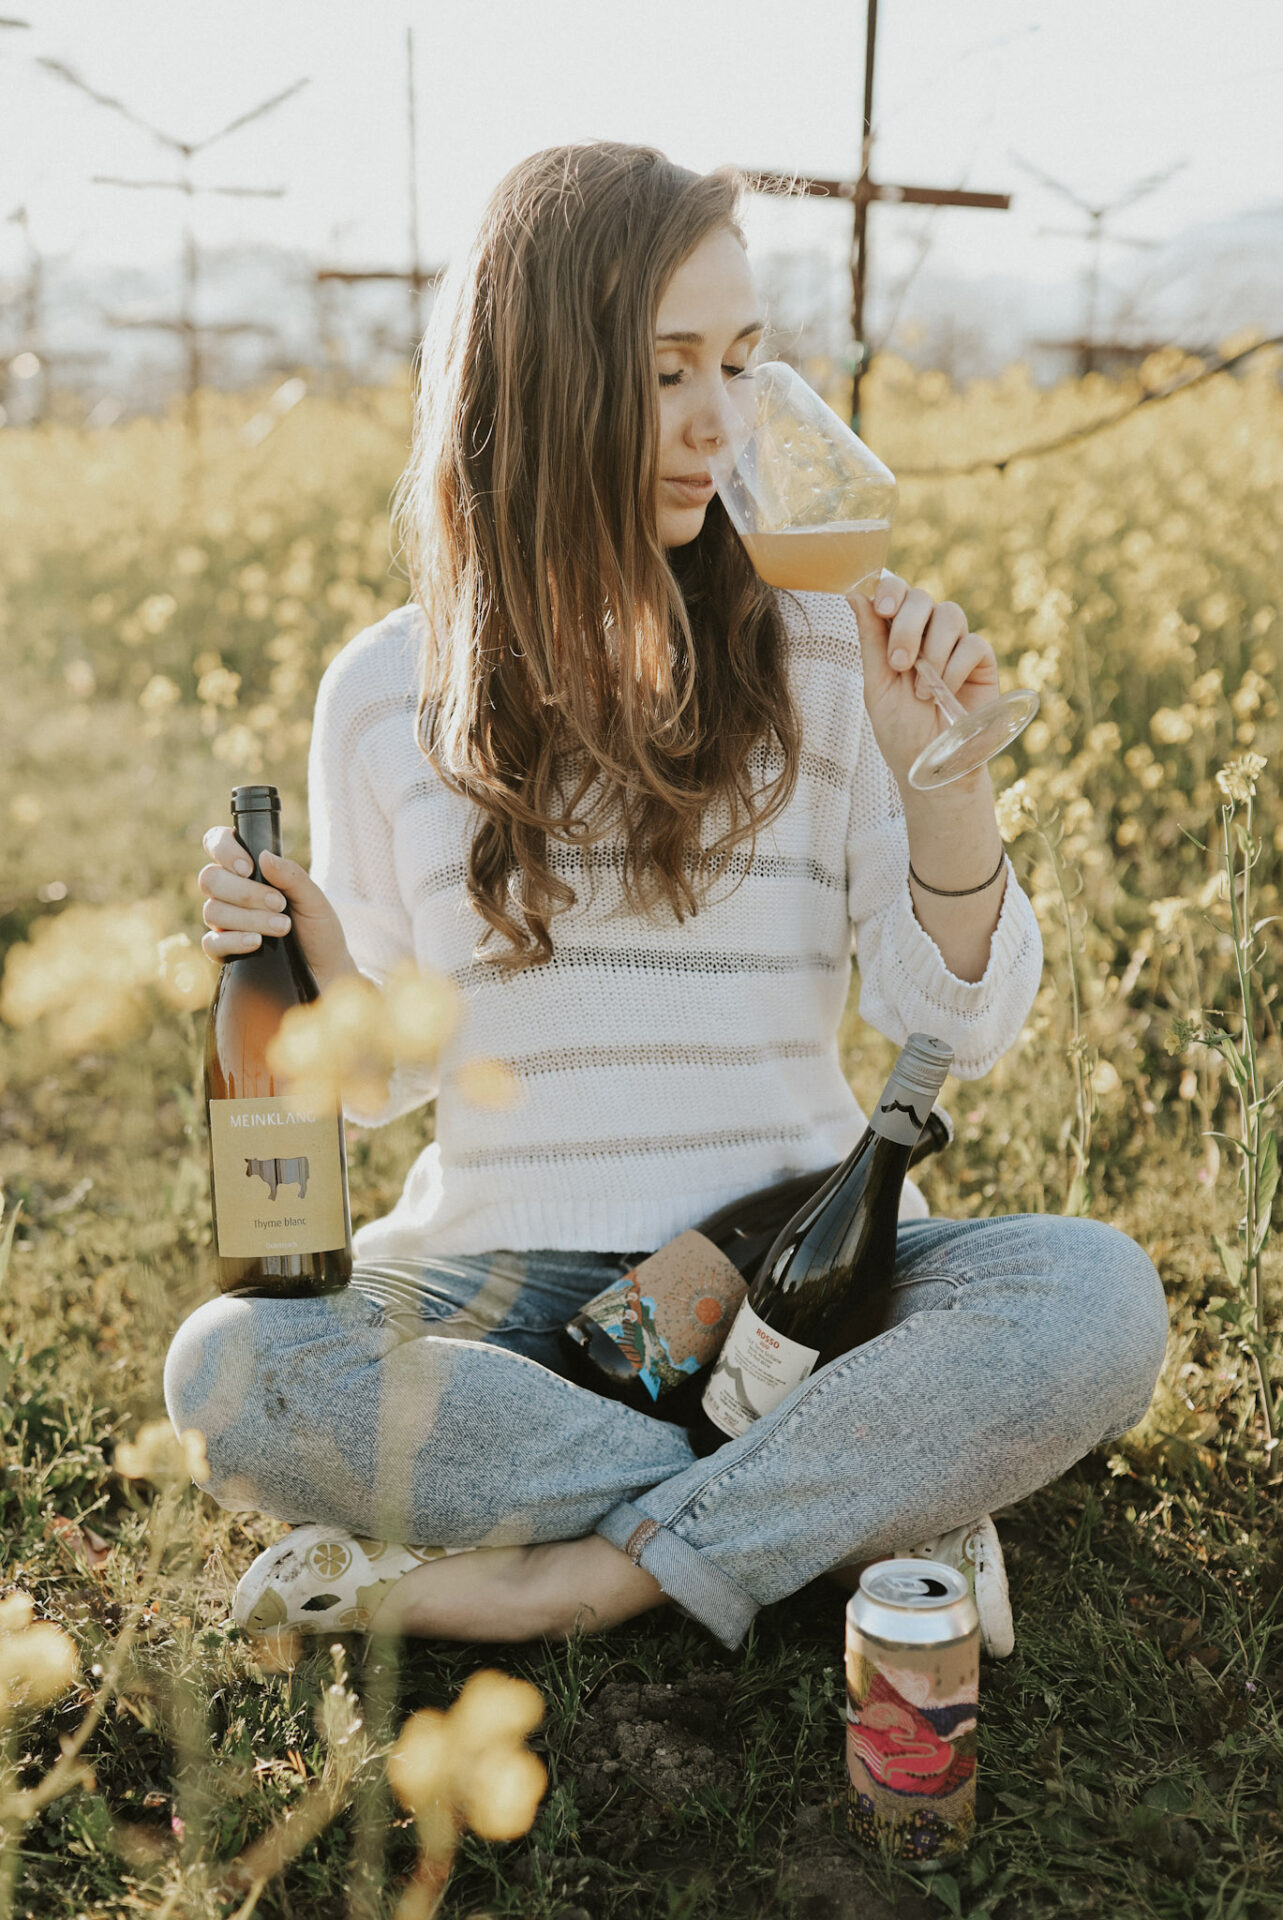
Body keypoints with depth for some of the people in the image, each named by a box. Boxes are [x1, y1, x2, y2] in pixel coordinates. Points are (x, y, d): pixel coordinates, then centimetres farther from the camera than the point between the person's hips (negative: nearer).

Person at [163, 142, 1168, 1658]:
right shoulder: (387, 693, 2)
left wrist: (941, 771, -17)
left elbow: (960, 1031, -1)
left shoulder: (822, 650, 0)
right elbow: (392, 1069, 8)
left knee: (1096, 1300, -27)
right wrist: (320, 973, -14)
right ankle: (875, 1509, -19)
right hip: (501, 1274, 1)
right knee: (224, 1369, -28)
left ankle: (562, 1580, -19)